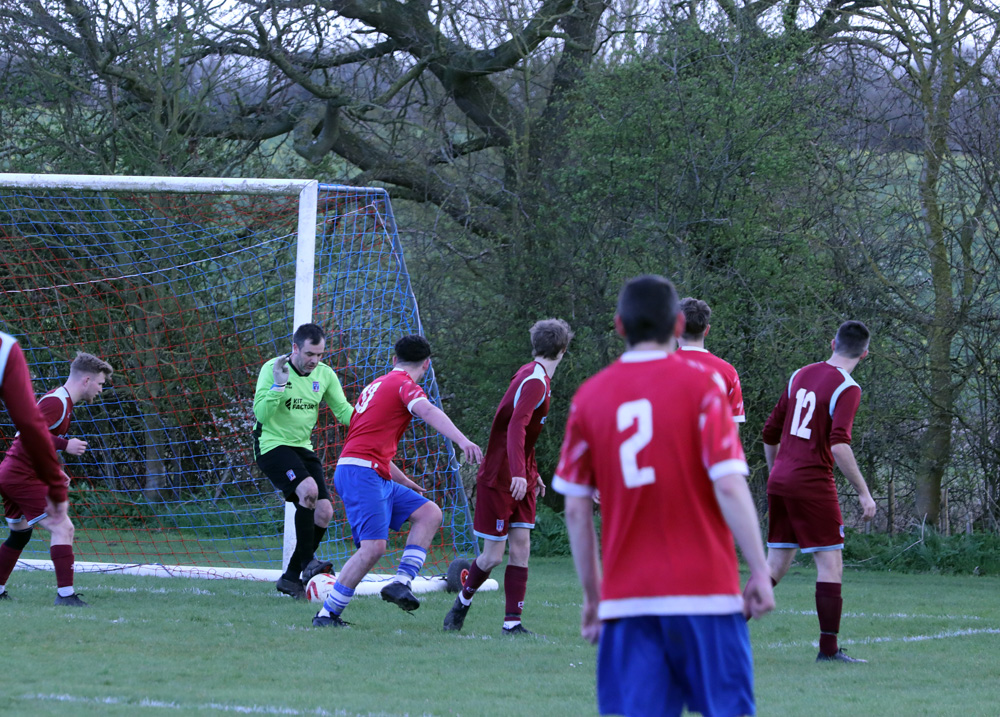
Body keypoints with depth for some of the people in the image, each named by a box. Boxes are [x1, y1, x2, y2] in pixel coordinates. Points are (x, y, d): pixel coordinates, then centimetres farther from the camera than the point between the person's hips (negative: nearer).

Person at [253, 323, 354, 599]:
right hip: (272, 444, -7)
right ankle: (307, 563, -22)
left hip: (303, 447, 7)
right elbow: (261, 413, -20)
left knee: (324, 513, -3)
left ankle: (291, 577, 10)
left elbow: (343, 410, 5)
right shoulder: (272, 369, -13)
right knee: (308, 489, -30)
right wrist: (279, 384, -32)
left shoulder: (325, 375, 3)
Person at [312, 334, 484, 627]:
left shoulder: (377, 384, 25)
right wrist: (462, 440, -42)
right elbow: (427, 411, -27)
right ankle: (327, 614, -13)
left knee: (430, 514, 6)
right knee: (374, 547, -17)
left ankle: (401, 582, -7)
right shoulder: (404, 384, -4)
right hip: (361, 473, -10)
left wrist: (404, 481, 40)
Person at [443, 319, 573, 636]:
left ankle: (512, 622, -3)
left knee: (521, 547, -1)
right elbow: (516, 428, -30)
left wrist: (532, 473, 26)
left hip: (520, 479, 9)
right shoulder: (535, 383, -18)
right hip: (499, 478, -9)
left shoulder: (531, 375, 11)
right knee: (494, 555, -3)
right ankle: (463, 600, 23)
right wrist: (518, 473, -40)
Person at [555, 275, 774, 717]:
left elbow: (576, 510, 7)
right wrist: (760, 572, -6)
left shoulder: (588, 397, 5)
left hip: (626, 596, 2)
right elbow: (729, 487, -11)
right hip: (705, 590, -2)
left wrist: (592, 594, 16)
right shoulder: (700, 386, -3)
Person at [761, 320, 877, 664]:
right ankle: (828, 649, -4)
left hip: (779, 481, 7)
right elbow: (839, 445, -22)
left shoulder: (801, 375, 11)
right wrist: (863, 492, -16)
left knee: (777, 563, 12)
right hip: (813, 485, -7)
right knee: (831, 564, -1)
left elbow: (770, 432, 17)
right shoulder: (846, 389, -10)